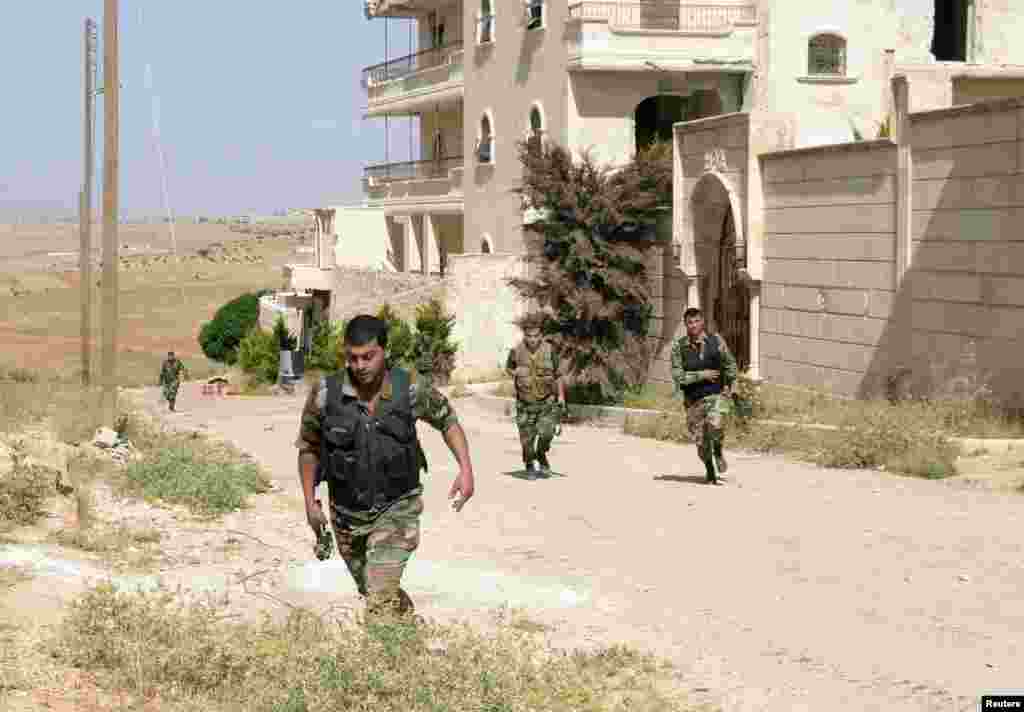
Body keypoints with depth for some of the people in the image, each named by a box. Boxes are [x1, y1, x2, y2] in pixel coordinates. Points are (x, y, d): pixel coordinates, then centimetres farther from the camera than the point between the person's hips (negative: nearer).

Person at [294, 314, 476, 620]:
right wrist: (310, 503, 2)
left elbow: (448, 420, 3)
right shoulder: (324, 394, -15)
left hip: (396, 508, -2)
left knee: (381, 596, -19)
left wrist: (465, 468, -9)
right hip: (347, 513, 3)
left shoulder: (412, 389, -15)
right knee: (370, 589, 22)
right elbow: (309, 446, 2)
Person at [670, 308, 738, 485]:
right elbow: (678, 376, -12)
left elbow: (730, 363, 10)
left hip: (718, 395, -1)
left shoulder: (716, 340, -5)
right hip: (694, 400, 1)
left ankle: (718, 452, 2)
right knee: (701, 442, 5)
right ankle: (710, 471, 33)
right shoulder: (679, 347, -7)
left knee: (714, 424, -29)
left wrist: (728, 384, 0)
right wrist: (702, 375, -16)